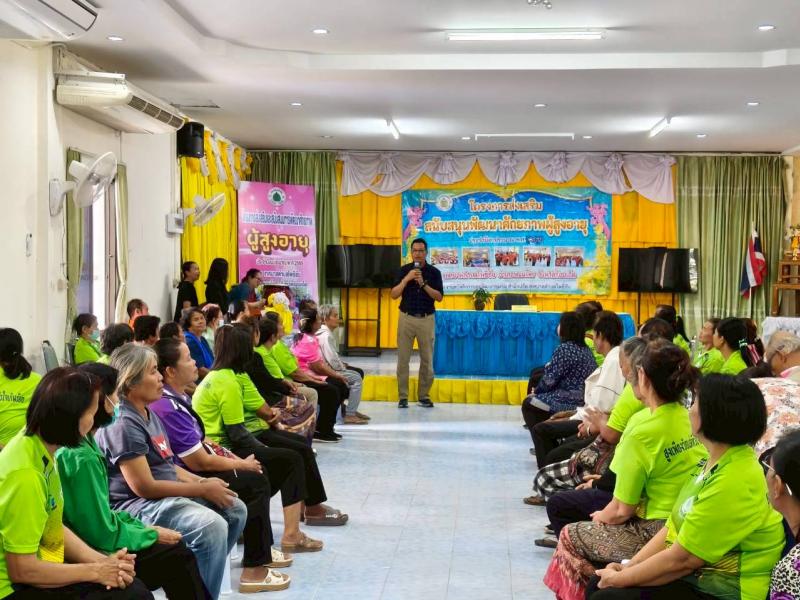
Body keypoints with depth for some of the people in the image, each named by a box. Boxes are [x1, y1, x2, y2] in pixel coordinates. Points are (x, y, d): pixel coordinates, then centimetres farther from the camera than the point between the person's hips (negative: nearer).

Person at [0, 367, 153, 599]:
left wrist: (102, 561, -4)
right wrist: (95, 571, -14)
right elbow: (21, 569, -23)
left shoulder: (40, 445, 0)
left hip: (39, 568, 8)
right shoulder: (26, 474, -27)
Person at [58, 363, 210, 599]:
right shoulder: (81, 457, -24)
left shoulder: (82, 444, 5)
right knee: (177, 557, -4)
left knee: (178, 552, 8)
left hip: (92, 541, 9)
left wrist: (143, 528, 6)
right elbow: (103, 534, -22)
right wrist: (151, 534, -8)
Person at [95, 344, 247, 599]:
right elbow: (145, 487, -22)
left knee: (236, 509, 9)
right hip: (135, 505, -10)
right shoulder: (122, 424, -19)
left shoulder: (149, 413, 13)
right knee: (212, 527, -29)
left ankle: (199, 577, 19)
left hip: (166, 495, 11)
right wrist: (202, 490, -16)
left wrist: (202, 481, 0)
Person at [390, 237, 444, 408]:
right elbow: (394, 295, -4)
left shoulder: (434, 272, 1)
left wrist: (423, 284, -18)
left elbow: (439, 297, -6)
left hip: (427, 319, 0)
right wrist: (406, 279, -16)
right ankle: (403, 396, 6)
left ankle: (424, 396, 14)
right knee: (403, 359, 0)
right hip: (406, 318, 0)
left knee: (427, 359, 4)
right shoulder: (404, 270, 2)